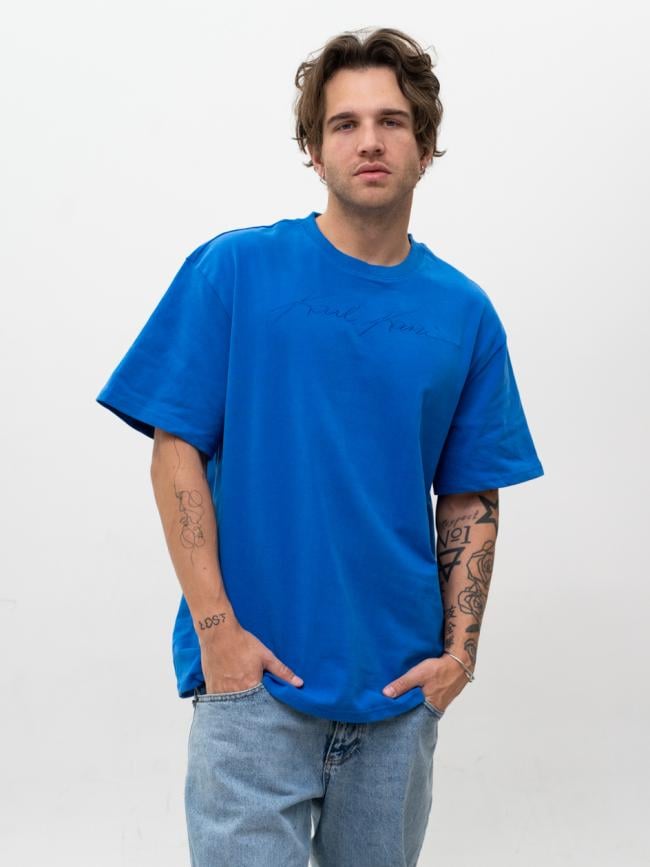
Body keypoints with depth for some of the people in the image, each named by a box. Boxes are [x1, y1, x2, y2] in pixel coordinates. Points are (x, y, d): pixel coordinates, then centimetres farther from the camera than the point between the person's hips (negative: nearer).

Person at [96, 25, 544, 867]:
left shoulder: (465, 313, 4)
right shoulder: (233, 270, -5)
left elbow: (469, 498, 8)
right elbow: (175, 450, -6)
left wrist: (460, 650, -2)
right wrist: (215, 627, -12)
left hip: (399, 685, 4)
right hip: (254, 673, -3)